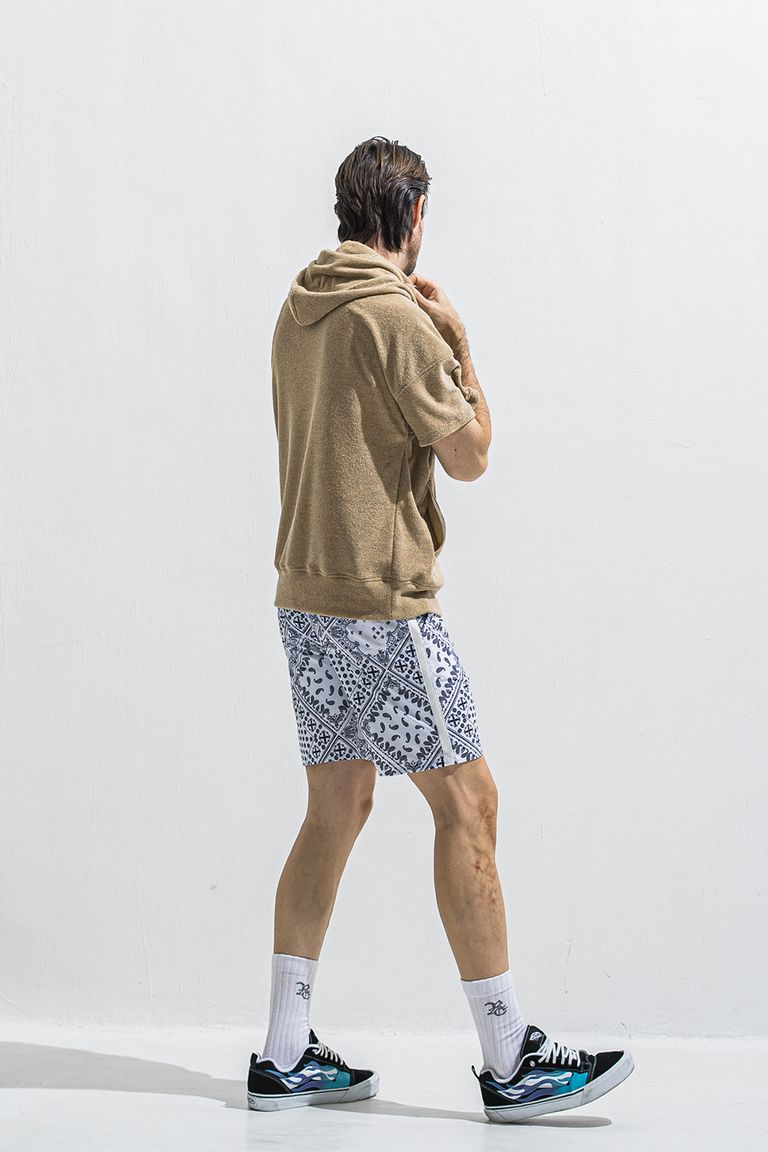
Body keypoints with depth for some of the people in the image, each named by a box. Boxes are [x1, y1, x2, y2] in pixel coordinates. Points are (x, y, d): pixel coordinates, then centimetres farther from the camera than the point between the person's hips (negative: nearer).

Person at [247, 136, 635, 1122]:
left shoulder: (299, 311, 12)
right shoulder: (397, 315, -13)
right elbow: (469, 455, -9)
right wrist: (459, 346, 4)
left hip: (307, 597, 9)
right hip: (383, 601, -9)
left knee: (337, 808, 12)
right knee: (467, 804, -3)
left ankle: (285, 1056, 15)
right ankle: (509, 1061, 3)